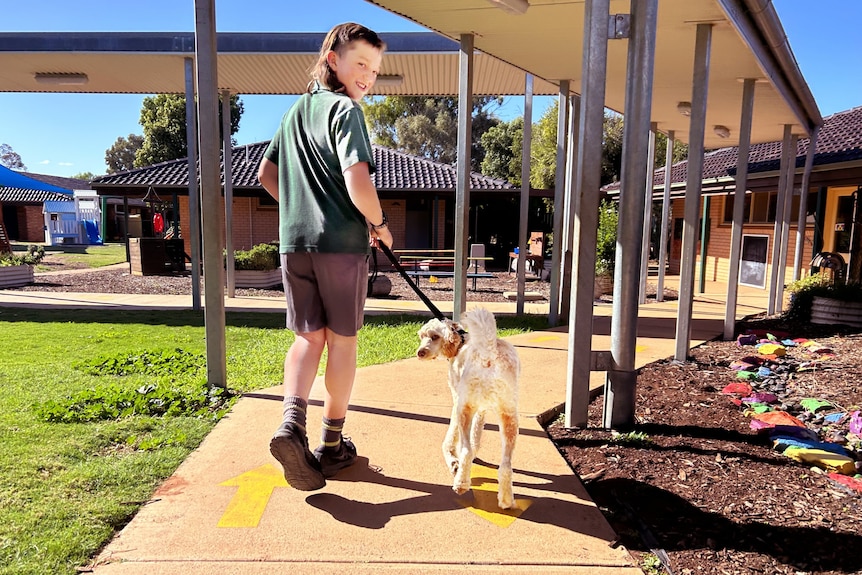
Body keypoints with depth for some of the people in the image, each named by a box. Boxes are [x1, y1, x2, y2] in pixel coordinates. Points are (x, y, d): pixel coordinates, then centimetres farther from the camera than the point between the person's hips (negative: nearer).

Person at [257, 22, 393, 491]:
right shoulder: (345, 109, -6)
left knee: (307, 337, 12)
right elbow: (358, 184, -20)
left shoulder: (295, 111, 18)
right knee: (342, 341, 7)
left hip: (293, 242, 6)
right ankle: (332, 444, 17)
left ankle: (291, 424, -10)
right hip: (341, 243, -6)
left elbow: (265, 175, 25)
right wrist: (379, 224, -3)